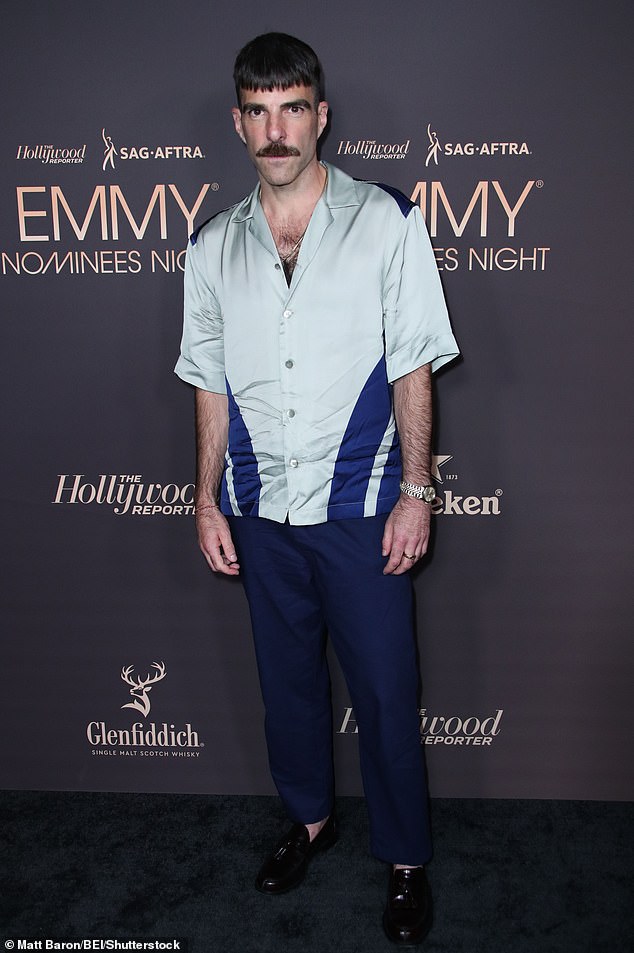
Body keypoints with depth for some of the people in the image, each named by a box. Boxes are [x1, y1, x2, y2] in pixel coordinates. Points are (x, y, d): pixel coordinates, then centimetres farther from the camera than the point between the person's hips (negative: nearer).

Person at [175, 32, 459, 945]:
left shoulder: (386, 222, -4)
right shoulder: (214, 246, 6)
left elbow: (413, 366, -4)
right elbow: (211, 383, 9)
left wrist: (415, 491, -9)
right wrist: (208, 498, 7)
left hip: (359, 508, -3)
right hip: (260, 511, 4)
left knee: (386, 693, 5)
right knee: (287, 679, 18)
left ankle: (405, 859, 27)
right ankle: (310, 817, 41)